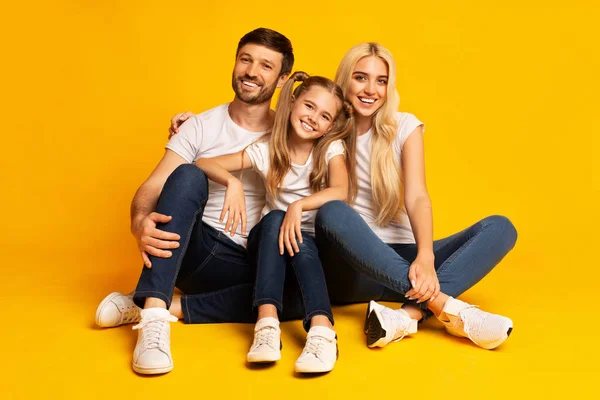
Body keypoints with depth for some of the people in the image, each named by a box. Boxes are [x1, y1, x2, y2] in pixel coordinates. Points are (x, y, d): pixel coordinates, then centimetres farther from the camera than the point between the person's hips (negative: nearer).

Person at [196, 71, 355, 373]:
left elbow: (340, 191, -24)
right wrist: (232, 182, -29)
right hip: (268, 240, 1)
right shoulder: (267, 150, -4)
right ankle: (267, 323, -44)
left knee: (297, 240, -35)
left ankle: (322, 330, -51)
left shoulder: (332, 148, -6)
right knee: (275, 220, -33)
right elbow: (203, 163, -9)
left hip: (315, 245, -1)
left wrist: (298, 205, -39)